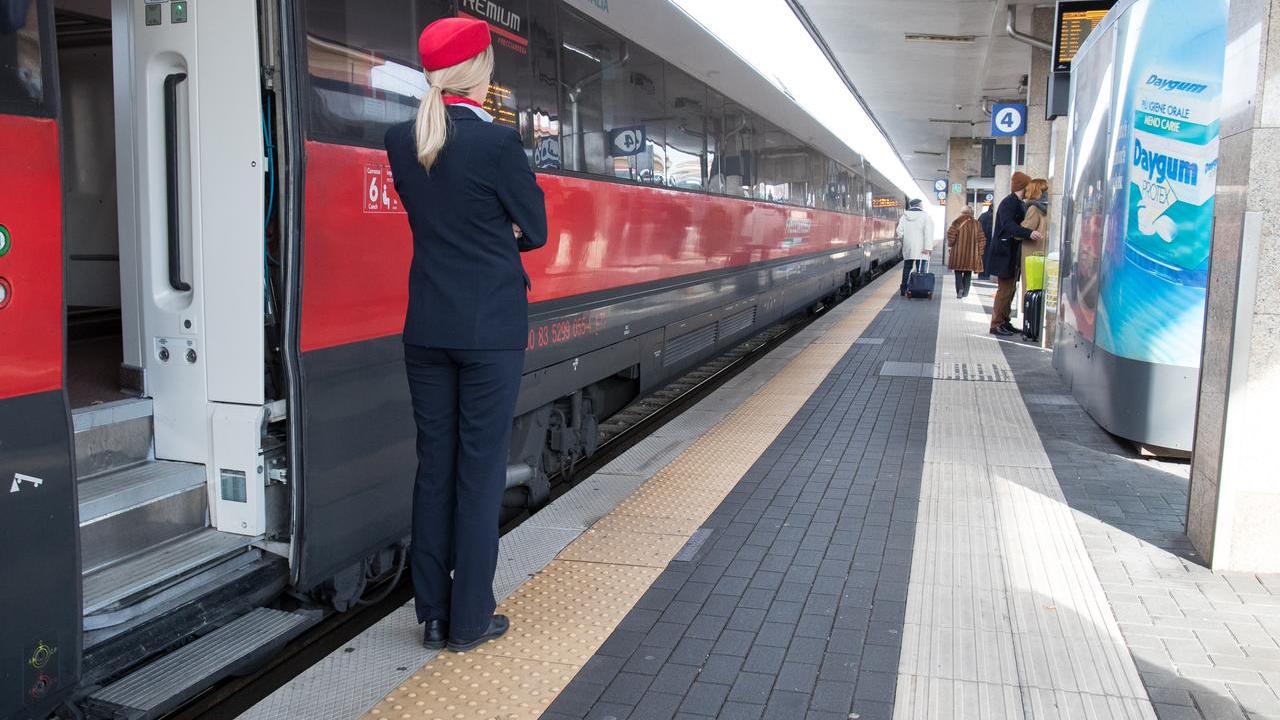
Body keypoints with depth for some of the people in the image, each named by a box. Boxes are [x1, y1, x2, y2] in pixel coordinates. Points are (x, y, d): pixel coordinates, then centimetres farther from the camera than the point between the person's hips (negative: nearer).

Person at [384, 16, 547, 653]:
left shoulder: (400, 143, 3)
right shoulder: (497, 142, -12)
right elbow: (534, 231, -2)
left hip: (426, 330, 5)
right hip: (491, 330, -5)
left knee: (433, 467, 11)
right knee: (480, 470, 4)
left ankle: (433, 614, 20)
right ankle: (470, 620, 13)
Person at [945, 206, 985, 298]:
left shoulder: (958, 222, -6)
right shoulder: (976, 224, 4)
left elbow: (951, 235, -11)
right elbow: (981, 239, 4)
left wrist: (950, 244, 7)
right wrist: (979, 252, 11)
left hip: (958, 252, -2)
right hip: (972, 253, 2)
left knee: (958, 271, 7)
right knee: (968, 273, 12)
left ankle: (960, 288, -13)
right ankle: (965, 292, 9)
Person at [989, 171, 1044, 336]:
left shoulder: (1019, 204, 15)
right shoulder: (1008, 203, -15)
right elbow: (1008, 225, -30)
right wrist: (1029, 233, -41)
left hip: (1014, 253, 10)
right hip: (1005, 253, -10)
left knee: (1011, 289, 13)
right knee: (1005, 289, -7)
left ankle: (1005, 322, 20)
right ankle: (996, 324, -1)